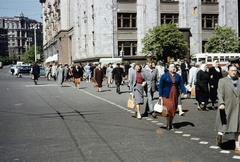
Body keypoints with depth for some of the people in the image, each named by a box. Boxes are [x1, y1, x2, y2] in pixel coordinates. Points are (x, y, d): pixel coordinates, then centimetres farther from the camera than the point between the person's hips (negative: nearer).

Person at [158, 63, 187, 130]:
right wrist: (160, 95, -7)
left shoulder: (178, 76, 9)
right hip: (167, 96, -4)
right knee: (169, 109, -12)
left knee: (173, 110, 7)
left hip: (175, 96, 4)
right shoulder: (164, 76, -2)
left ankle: (171, 124, 21)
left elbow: (181, 85, 9)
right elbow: (160, 86, -2)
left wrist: (185, 93, -3)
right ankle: (168, 124, 1)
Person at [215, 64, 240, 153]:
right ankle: (219, 137, 42)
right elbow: (220, 93, -12)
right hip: (226, 108, -3)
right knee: (224, 125, 12)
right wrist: (221, 103, -27)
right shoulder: (222, 81, -2)